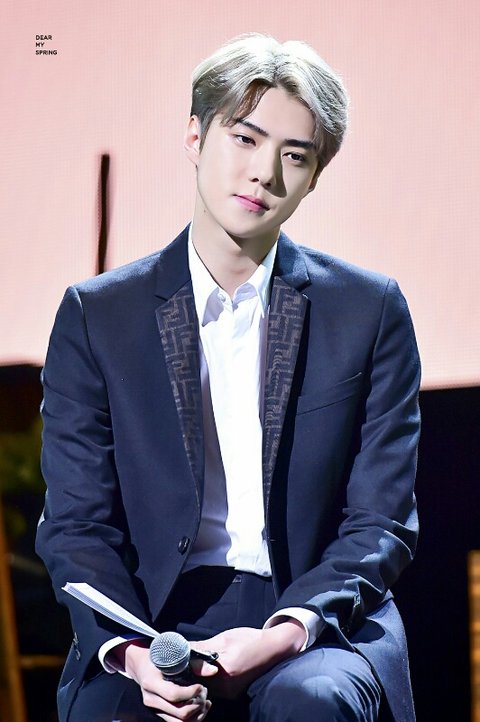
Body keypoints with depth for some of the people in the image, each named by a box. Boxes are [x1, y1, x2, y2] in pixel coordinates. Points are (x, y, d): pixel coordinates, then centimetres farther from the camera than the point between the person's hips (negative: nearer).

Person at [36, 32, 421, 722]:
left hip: (317, 620, 0)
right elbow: (77, 524, 3)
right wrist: (129, 650, -17)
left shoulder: (371, 310, 7)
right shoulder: (97, 315, 8)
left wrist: (290, 629, -15)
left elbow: (382, 523, 4)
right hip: (153, 619, 0)